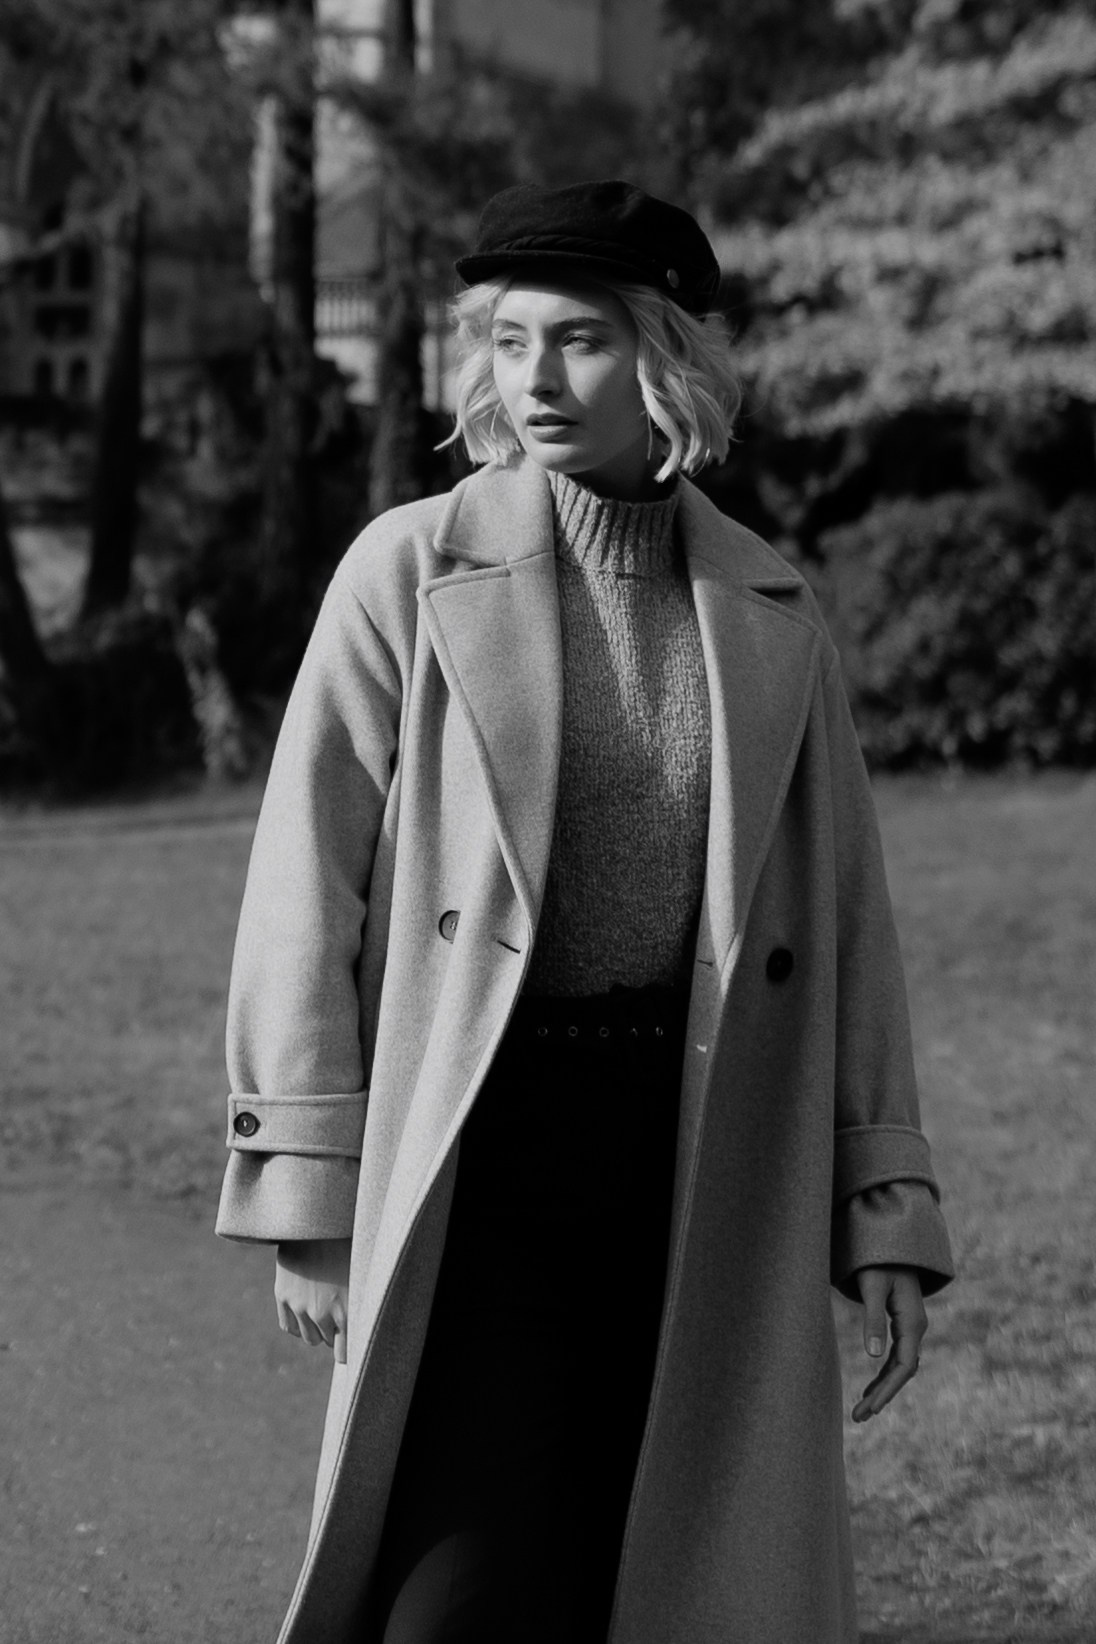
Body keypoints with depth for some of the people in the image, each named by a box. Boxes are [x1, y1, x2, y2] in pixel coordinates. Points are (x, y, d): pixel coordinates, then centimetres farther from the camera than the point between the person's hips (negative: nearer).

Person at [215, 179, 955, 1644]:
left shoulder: (770, 613, 8)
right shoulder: (410, 573, -1)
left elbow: (844, 913, 11)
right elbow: (308, 880, -2)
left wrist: (885, 1215, 7)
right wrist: (305, 1194, -7)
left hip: (709, 1172, 3)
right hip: (476, 1160, -3)